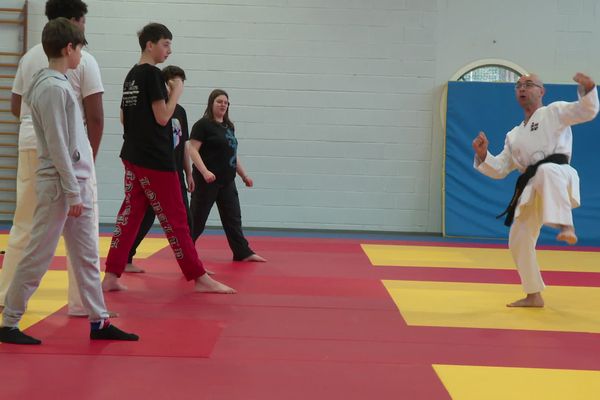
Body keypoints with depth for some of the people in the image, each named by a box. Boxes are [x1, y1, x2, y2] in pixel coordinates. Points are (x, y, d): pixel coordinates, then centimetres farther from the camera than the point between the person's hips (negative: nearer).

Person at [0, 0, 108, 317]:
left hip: (31, 146, 6)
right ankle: (83, 302, 4)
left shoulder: (29, 57, 11)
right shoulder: (83, 60, -6)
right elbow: (95, 116, -8)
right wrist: (91, 153, 4)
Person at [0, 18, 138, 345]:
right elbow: (57, 146, -19)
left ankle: (99, 321, 18)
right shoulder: (53, 88, -16)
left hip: (77, 182, 9)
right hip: (59, 186, -9)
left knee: (87, 256, 12)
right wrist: (72, 192, -17)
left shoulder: (58, 84, 13)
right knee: (38, 256, -1)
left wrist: (79, 188, 16)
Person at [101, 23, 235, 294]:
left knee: (130, 214, 10)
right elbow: (162, 117, -16)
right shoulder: (153, 74, -14)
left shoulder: (132, 75, 13)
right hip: (155, 158, -9)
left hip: (132, 156, 9)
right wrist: (176, 92, -6)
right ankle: (199, 278, 4)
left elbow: (124, 116, 18)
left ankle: (111, 276, 11)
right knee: (174, 219, -3)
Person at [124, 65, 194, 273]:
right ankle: (125, 260, 9)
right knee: (145, 219, -2)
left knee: (184, 220, 8)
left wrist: (188, 173, 16)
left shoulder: (180, 111, 11)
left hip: (175, 174, 7)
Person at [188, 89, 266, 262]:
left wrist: (244, 175, 19)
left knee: (233, 217, 8)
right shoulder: (203, 125, -8)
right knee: (197, 217, 0)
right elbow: (193, 150, -14)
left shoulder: (229, 126, 15)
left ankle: (243, 253, 11)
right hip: (208, 180, -7)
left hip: (227, 181, 7)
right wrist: (204, 171, -26)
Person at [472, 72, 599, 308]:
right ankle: (534, 295, 21)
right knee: (518, 240, 6)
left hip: (557, 174, -7)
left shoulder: (554, 111, 12)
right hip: (531, 189, 7)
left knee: (546, 171, -43)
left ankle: (566, 227, -55)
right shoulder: (514, 135, 27)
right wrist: (482, 155, 6)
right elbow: (499, 169, 24)